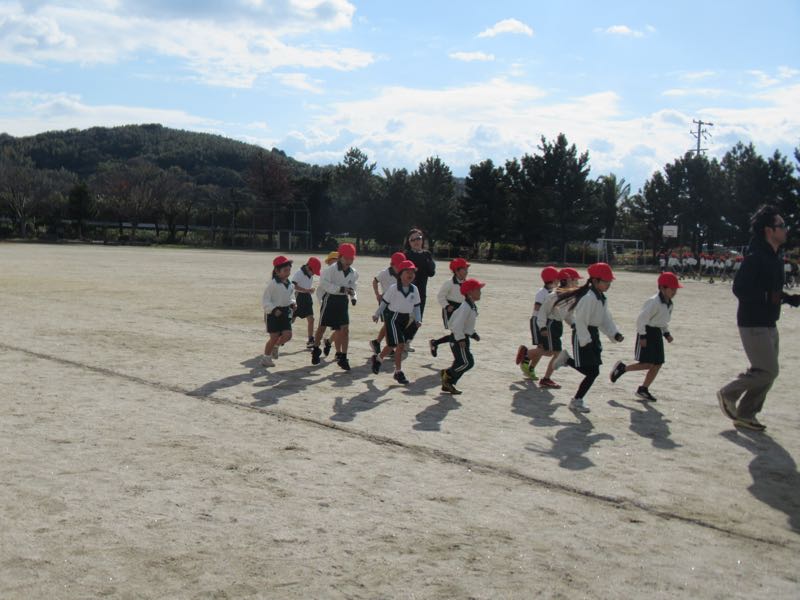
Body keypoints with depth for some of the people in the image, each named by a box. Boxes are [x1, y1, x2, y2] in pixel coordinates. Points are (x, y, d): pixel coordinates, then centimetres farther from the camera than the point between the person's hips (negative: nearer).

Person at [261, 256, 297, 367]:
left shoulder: (290, 284, 6)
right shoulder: (273, 284, -14)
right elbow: (265, 300, -14)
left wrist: (292, 304, 1)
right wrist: (273, 309, -25)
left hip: (286, 312, 6)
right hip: (273, 312, -6)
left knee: (287, 335, -5)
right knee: (274, 337, -3)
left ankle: (275, 346, 26)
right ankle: (266, 358, 15)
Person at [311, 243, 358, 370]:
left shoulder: (353, 273, 4)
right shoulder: (332, 269, -15)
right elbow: (323, 283, -22)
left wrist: (353, 297, -2)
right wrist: (340, 289, -27)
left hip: (343, 301, 4)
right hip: (330, 299, -4)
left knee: (345, 329, -5)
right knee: (322, 327, 7)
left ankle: (342, 357, 0)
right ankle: (315, 350, 30)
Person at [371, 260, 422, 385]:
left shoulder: (414, 289, 2)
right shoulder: (393, 288, -12)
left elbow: (416, 306, 10)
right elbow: (384, 302, -2)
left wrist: (418, 320, 0)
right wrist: (377, 315, 5)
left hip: (406, 319, 6)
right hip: (393, 317, -6)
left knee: (392, 345, 14)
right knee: (400, 344, -15)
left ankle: (377, 358, 40)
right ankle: (398, 372, -4)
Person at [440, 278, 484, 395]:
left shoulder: (472, 306, 12)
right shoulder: (466, 307, -21)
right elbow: (457, 324, -25)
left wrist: (473, 334, 16)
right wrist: (461, 339, -24)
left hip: (464, 338, 10)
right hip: (459, 338, -10)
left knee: (460, 363, 12)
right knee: (467, 362, -12)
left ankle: (448, 384, 19)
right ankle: (447, 373, 2)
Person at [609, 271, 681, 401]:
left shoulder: (669, 304, 9)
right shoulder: (654, 302, -19)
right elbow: (642, 319, -20)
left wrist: (667, 333, 9)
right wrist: (642, 336, -19)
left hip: (657, 333, 9)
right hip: (647, 332, -9)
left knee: (657, 364, 6)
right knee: (647, 364, -12)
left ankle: (643, 389, 17)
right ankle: (622, 368, 8)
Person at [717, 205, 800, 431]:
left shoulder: (776, 259, 13)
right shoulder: (755, 258, -18)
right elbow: (740, 289, -23)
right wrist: (769, 298, -27)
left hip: (769, 325, 10)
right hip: (753, 325, -10)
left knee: (766, 373, 12)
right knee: (768, 371, -8)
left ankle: (745, 415, 22)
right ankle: (728, 394, 10)